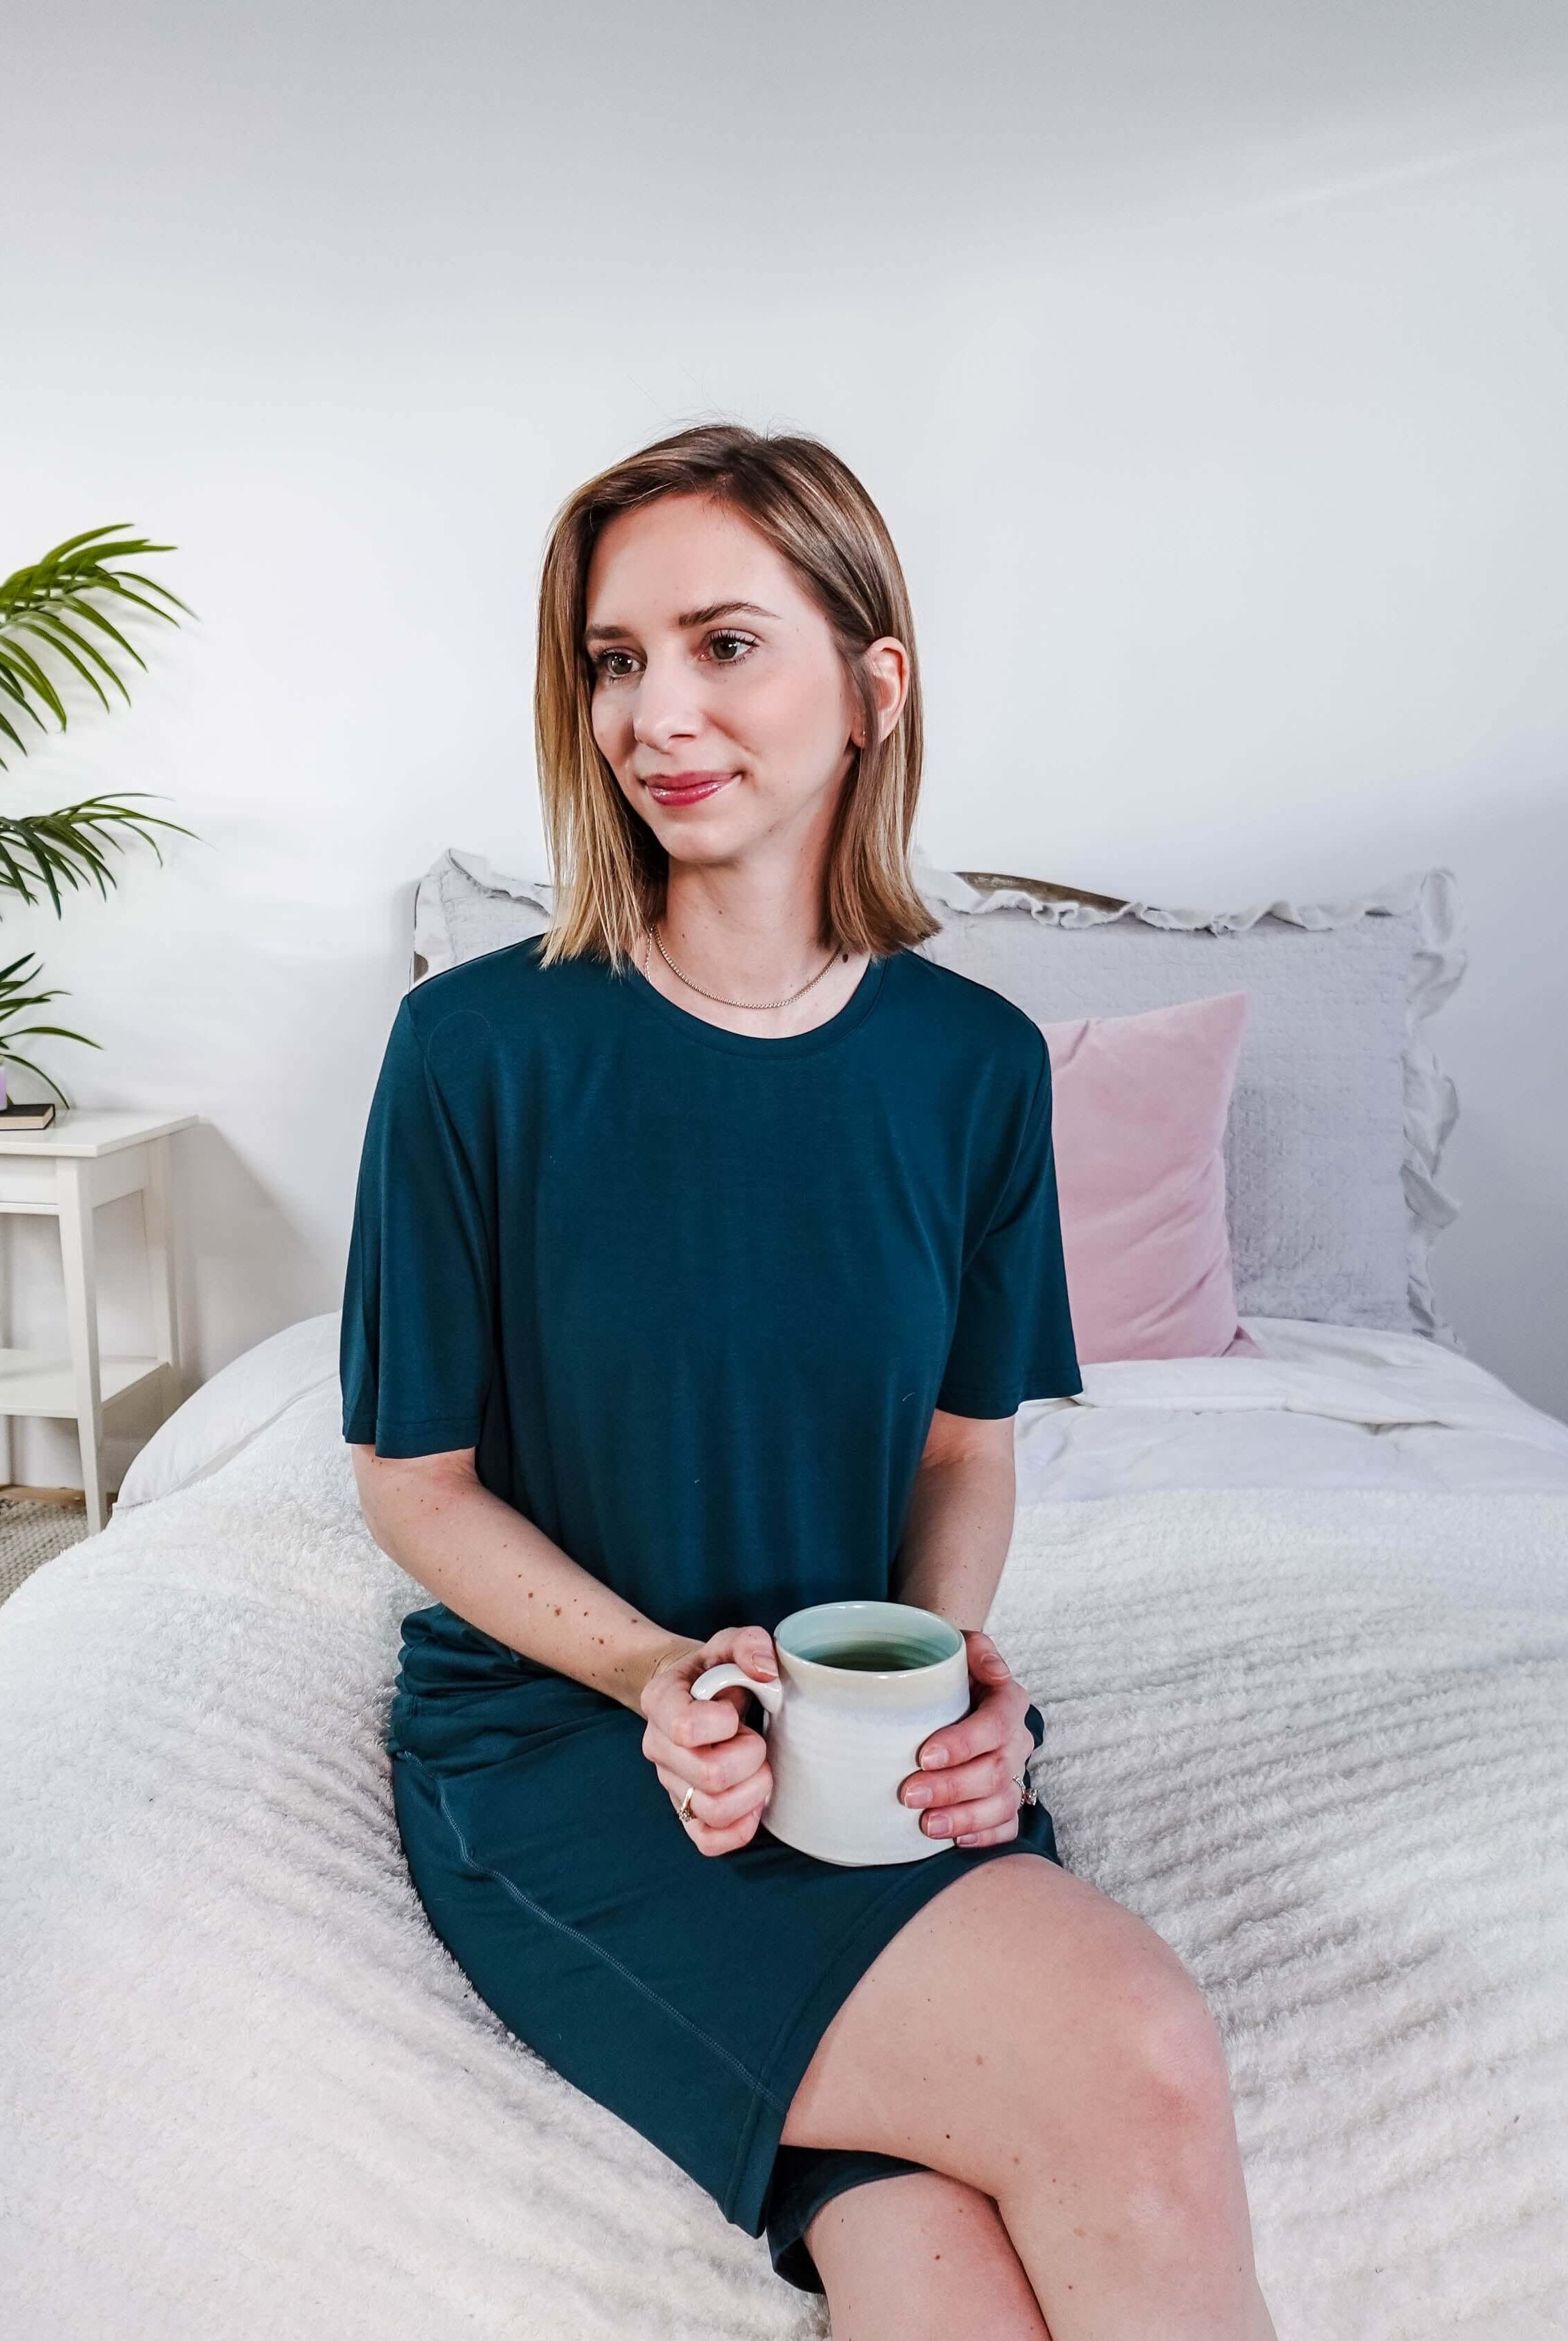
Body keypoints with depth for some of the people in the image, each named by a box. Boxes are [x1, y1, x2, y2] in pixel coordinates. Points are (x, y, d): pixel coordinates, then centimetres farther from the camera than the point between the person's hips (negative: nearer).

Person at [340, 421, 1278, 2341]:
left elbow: (964, 1445, 9)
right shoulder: (478, 1046, -10)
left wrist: (954, 1659, -10)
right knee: (1137, 2074, -22)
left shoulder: (974, 1062, -1)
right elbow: (416, 1482, -2)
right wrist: (659, 1676, -16)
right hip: (551, 1722, -2)